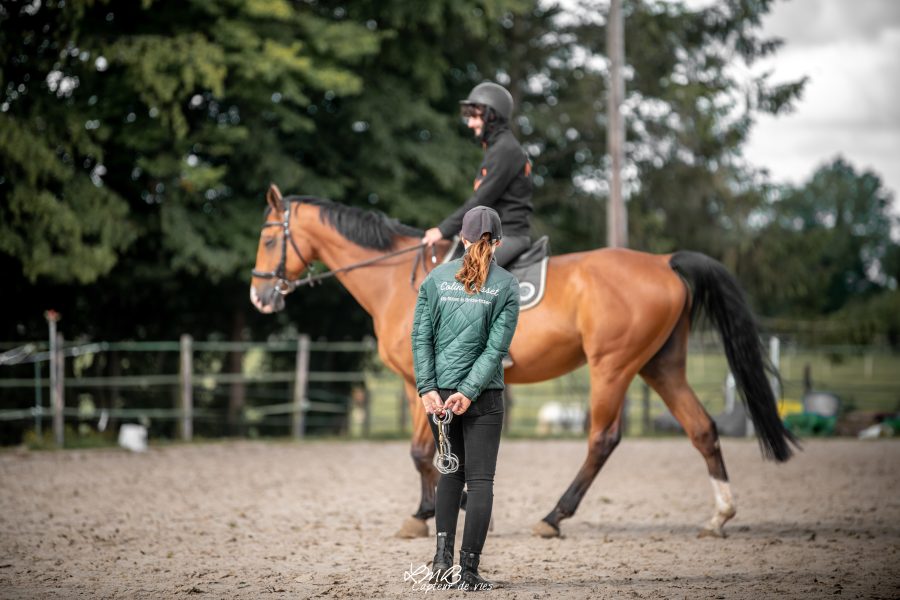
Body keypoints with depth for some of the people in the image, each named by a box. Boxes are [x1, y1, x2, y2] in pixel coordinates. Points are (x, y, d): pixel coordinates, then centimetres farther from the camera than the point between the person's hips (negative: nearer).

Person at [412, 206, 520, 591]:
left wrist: (427, 387, -4)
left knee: (451, 471, 19)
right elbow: (497, 346, -9)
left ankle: (443, 553, 6)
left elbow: (421, 337, -2)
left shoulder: (437, 278, 4)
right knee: (480, 480, 3)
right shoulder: (506, 286, -2)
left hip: (438, 392, 3)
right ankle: (469, 571, -2)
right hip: (483, 396, -3)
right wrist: (469, 392, -10)